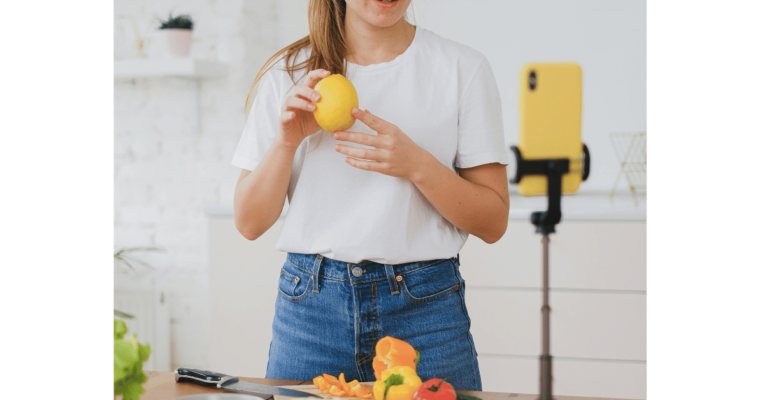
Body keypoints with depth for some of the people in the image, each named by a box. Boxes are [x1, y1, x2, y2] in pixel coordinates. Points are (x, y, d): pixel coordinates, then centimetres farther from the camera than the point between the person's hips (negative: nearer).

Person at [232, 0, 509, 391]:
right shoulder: (289, 73, 5)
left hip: (424, 307, -1)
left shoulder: (463, 68, 0)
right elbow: (250, 223, 3)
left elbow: (493, 223, -2)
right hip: (310, 308, 1)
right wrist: (287, 141, -13)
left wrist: (417, 164, -17)